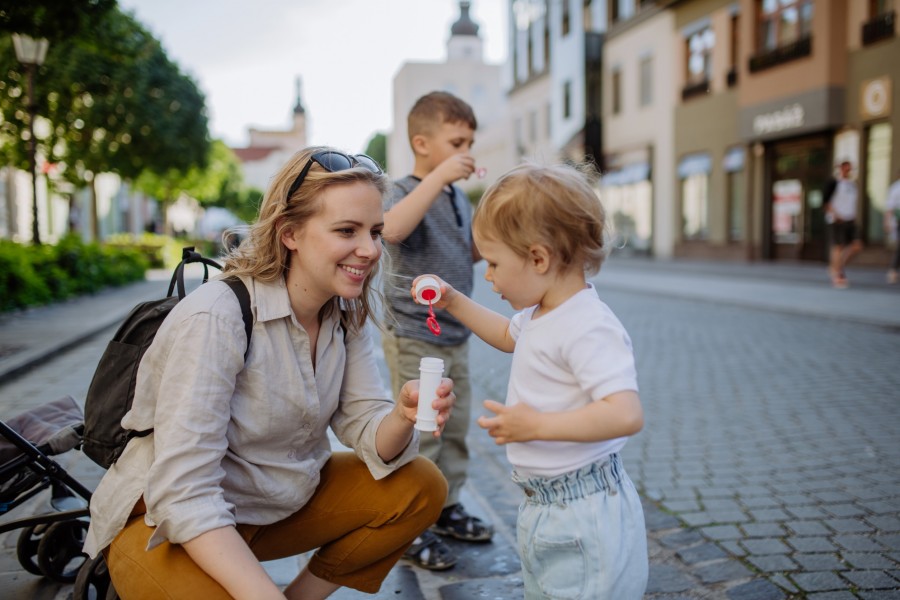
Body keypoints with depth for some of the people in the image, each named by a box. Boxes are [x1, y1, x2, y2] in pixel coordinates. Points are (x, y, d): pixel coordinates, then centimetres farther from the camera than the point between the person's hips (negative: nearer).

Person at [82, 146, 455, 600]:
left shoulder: (346, 316, -4)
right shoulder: (215, 317, -26)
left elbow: (369, 436, -6)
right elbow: (183, 494, -29)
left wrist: (403, 417, -29)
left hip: (280, 506, 7)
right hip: (169, 522, -6)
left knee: (421, 486, -5)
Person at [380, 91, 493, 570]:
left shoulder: (458, 196, 11)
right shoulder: (406, 192, -14)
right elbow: (391, 228, -39)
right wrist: (439, 176, -38)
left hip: (455, 336, 8)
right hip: (415, 338, -8)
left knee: (455, 428, 17)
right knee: (419, 437, -1)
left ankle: (448, 508, 33)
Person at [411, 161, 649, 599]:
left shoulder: (588, 327, -25)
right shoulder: (539, 314, 7)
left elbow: (626, 414, -33)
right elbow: (507, 336, 30)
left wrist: (537, 425, -31)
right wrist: (454, 303, 21)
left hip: (583, 518, -10)